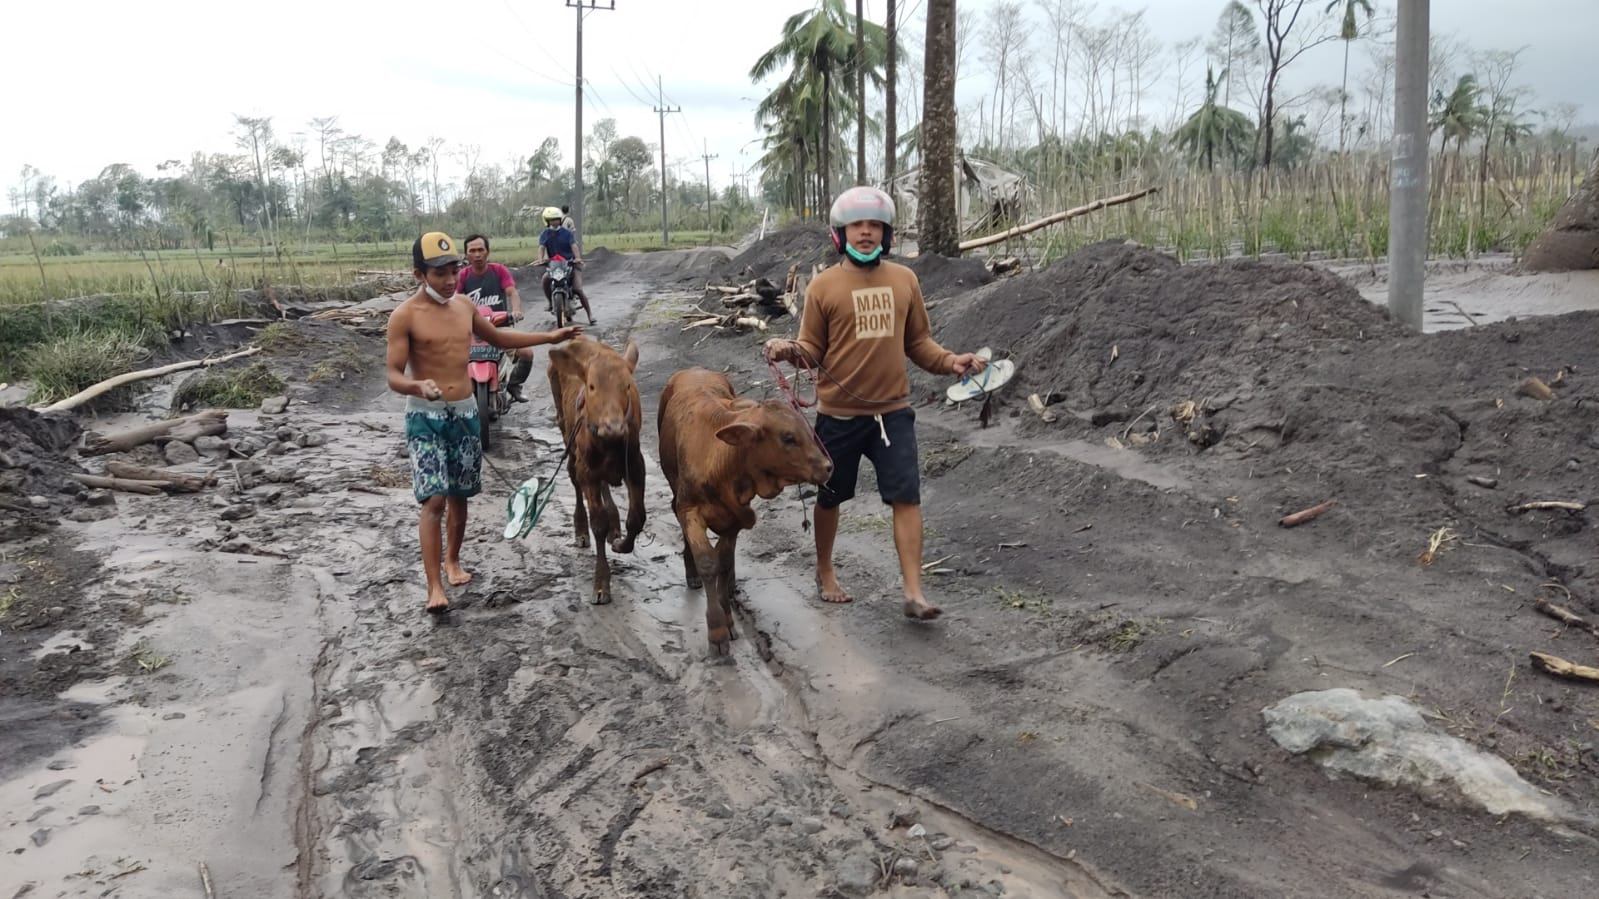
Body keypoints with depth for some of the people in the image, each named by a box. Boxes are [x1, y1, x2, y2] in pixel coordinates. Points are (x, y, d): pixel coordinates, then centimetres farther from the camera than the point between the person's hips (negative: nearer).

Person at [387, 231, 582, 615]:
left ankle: (453, 559, 36)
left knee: (459, 495, 14)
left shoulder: (464, 305, 6)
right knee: (434, 500, -14)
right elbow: (393, 376, -15)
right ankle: (434, 587, -11)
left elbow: (498, 337, 23)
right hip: (425, 416, -5)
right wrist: (419, 386, -37)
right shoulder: (405, 316, -13)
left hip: (465, 413, 6)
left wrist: (548, 337, 19)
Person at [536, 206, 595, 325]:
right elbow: (541, 247, -9)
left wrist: (578, 257, -36)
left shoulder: (567, 233, -2)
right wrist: (541, 259, -30)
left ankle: (590, 313, -5)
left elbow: (574, 245, -16)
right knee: (546, 278, -29)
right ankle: (549, 300, -6)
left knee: (578, 290, -16)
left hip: (570, 263, -2)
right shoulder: (544, 234, 5)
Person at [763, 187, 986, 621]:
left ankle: (914, 594, -1)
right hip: (839, 414, -2)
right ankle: (825, 573, 36)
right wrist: (789, 350, -24)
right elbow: (813, 351, -2)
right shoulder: (823, 286, -6)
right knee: (831, 497, 14)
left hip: (893, 411, 2)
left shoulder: (905, 280, 3)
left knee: (907, 497, -5)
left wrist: (949, 361, -8)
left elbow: (918, 341, 9)